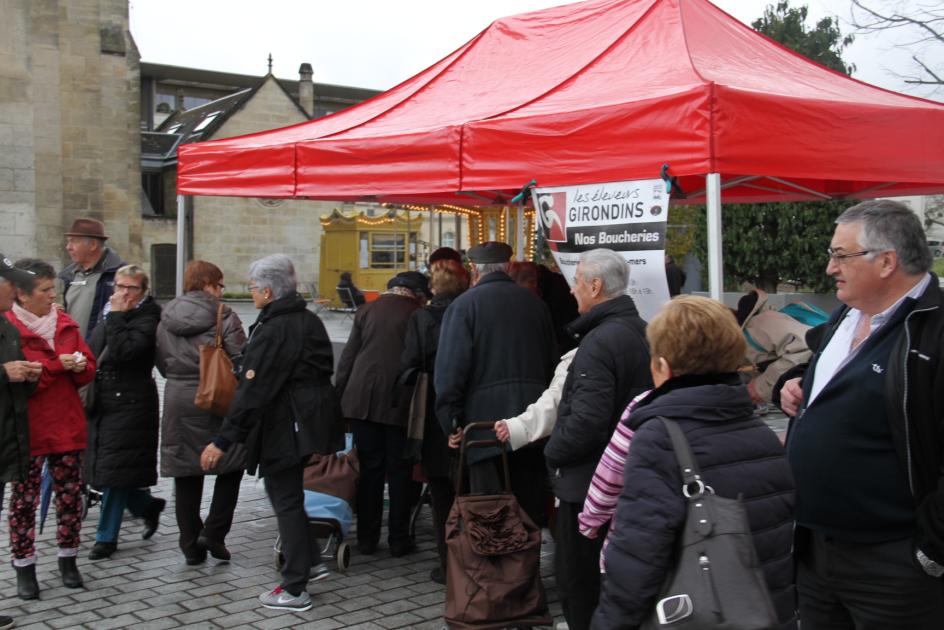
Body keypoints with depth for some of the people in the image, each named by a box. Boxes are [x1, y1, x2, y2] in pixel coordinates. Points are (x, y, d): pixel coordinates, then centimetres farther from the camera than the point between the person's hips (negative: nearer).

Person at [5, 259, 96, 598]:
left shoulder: (65, 323, 9)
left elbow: (88, 367, 14)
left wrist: (80, 366, -9)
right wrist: (57, 365, -20)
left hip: (68, 426, 5)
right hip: (28, 428, -5)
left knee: (70, 494, 10)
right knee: (24, 499, 4)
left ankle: (68, 559, 24)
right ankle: (24, 568, 15)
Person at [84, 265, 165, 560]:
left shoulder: (147, 320, -11)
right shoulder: (109, 317, 13)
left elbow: (123, 351, -26)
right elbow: (93, 353, 25)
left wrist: (116, 315, -19)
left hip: (129, 405, -8)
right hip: (103, 402, 8)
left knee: (114, 469, -3)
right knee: (103, 468, 11)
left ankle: (106, 536, 8)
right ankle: (148, 505, 32)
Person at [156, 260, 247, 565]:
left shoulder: (166, 318, 8)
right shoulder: (223, 316, -8)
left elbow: (161, 362, 13)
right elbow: (241, 360, -12)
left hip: (177, 400, 5)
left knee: (186, 476, 11)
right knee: (231, 466, 12)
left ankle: (191, 546, 17)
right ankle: (213, 534, 4)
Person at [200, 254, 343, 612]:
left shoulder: (273, 331, -19)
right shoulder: (310, 321, 9)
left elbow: (252, 391, -24)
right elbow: (323, 371, 16)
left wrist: (223, 441, -22)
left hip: (282, 426, -9)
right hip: (311, 418, 9)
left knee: (286, 502, 0)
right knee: (289, 494, 22)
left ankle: (294, 590, 8)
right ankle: (310, 561, 29)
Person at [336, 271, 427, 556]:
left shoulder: (367, 310, 7)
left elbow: (348, 357, 7)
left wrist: (338, 397, 11)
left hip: (363, 398, 3)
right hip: (400, 401, -3)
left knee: (369, 468, 9)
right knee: (399, 470, 6)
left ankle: (367, 538, 13)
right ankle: (398, 540, 11)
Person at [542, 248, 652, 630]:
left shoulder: (599, 341, -22)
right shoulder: (641, 331, 8)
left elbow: (587, 421, -29)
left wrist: (553, 452, -10)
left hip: (589, 483, -9)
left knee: (580, 585, 3)